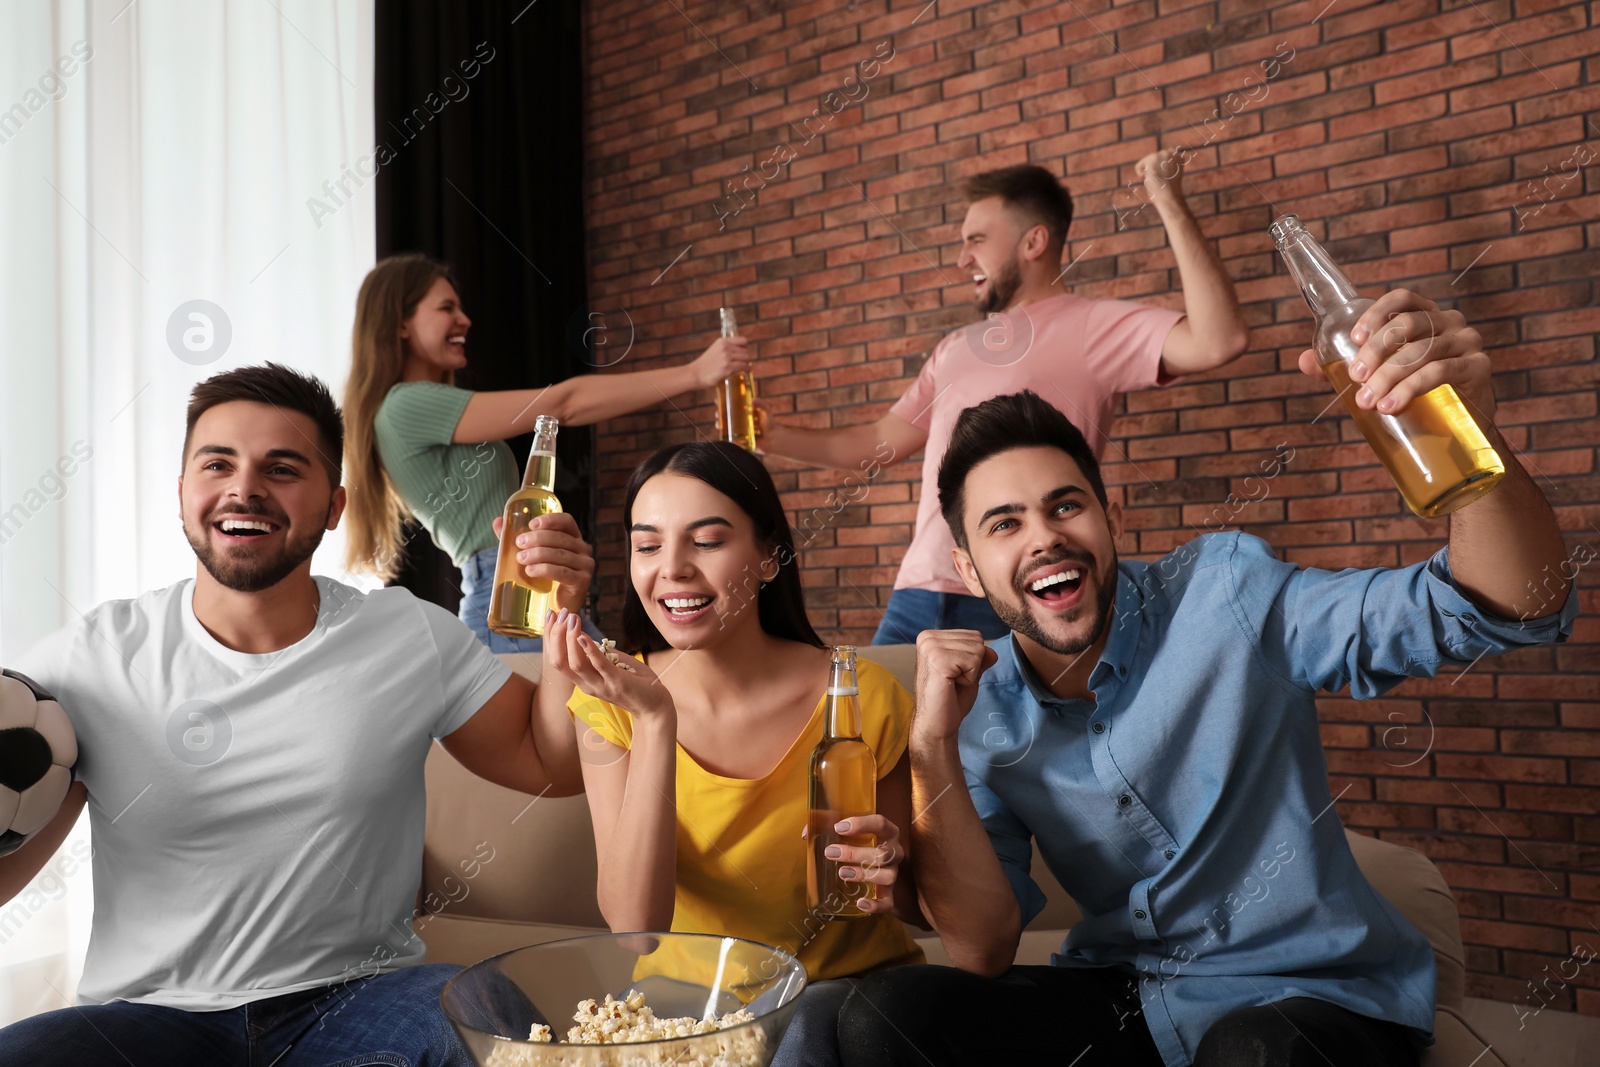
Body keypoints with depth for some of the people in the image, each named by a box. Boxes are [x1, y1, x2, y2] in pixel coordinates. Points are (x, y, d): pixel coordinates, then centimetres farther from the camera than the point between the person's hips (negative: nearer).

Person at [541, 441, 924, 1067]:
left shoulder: (862, 698, -13)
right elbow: (634, 925, -19)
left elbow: (919, 904, 1)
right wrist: (655, 720, -26)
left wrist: (891, 882, -23)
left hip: (847, 987, -2)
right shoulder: (612, 701, -8)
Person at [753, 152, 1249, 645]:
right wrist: (774, 436, 16)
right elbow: (883, 440, 24)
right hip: (918, 593, 6)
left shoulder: (1093, 326, -1)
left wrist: (1172, 207, -15)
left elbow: (1218, 341, -16)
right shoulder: (955, 347, 21)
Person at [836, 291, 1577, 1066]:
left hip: (1314, 1000, -3)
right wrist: (932, 747, -19)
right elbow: (984, 952, -7)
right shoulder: (984, 712, -2)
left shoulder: (1227, 595, -12)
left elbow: (1516, 606, -18)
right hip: (1123, 997, 4)